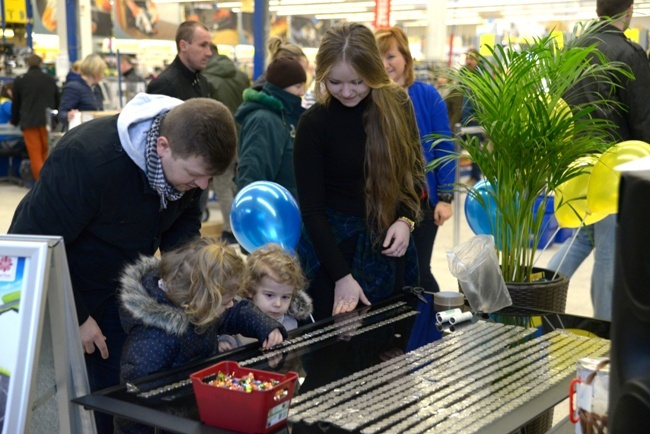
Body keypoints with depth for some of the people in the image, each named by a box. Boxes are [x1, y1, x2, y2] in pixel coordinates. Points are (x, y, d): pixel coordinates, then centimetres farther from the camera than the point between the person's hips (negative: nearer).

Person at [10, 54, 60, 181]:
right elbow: (57, 102, 20)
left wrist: (14, 122, 27)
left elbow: (15, 104, 12)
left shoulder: (19, 80, 5)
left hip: (29, 122, -2)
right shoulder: (50, 79, 11)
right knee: (47, 153, 11)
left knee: (35, 155, -2)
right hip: (48, 121, 2)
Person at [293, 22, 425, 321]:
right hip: (333, 243, -3)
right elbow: (311, 208, -13)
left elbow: (413, 169, 7)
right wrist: (341, 275, -18)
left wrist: (405, 219, -11)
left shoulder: (397, 105, -5)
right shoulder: (314, 123, -13)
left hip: (389, 243, 3)